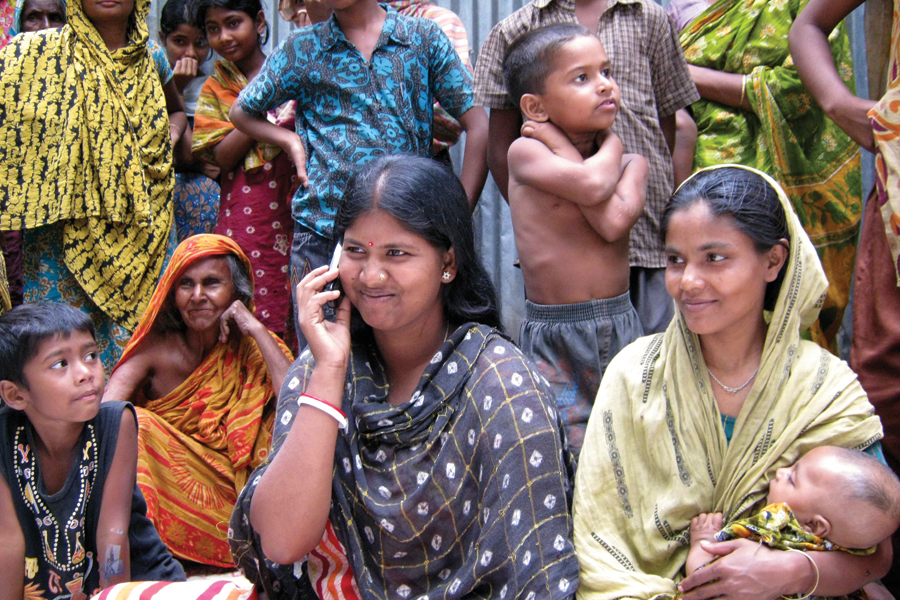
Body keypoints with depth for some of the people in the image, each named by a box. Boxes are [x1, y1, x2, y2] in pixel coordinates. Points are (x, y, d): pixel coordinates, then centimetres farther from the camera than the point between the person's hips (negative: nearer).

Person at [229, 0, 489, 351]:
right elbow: (242, 112, 24)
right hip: (322, 231, 1)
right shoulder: (302, 48, 11)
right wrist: (291, 140, 4)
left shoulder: (424, 37, 8)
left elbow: (478, 127, 3)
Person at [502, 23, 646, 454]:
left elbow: (614, 221, -16)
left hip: (621, 325, 4)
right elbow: (592, 184, -25)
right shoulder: (525, 152, -7)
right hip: (554, 337, -4)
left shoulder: (632, 162, 5)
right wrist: (610, 147, -3)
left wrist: (562, 143, -7)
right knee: (568, 453, -4)